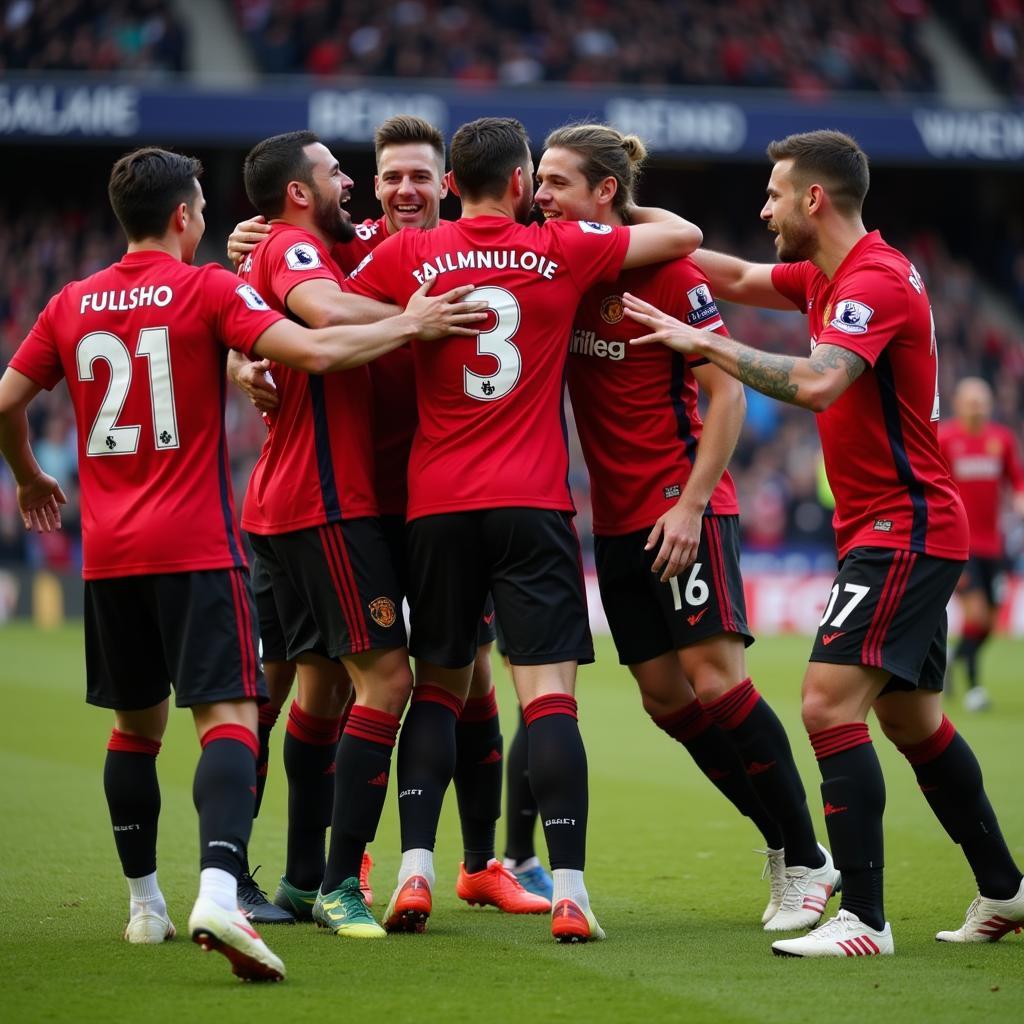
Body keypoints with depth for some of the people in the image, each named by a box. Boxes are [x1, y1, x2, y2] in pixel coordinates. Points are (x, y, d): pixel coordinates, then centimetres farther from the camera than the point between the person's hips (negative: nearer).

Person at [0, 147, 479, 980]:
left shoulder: (72, 304, 8)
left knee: (136, 725, 18)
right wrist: (406, 325, -2)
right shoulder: (208, 290, -5)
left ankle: (144, 905, 24)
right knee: (228, 716, -10)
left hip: (108, 552, 5)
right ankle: (219, 891, -30)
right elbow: (313, 352, -15)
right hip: (196, 546, -5)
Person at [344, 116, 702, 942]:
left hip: (436, 505, 2)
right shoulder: (563, 252, 2)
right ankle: (569, 893, -14)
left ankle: (415, 871, 1)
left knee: (437, 687, 14)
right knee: (550, 695, -5)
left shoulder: (406, 256, 3)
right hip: (533, 504, -2)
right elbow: (683, 234, 12)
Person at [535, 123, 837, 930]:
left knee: (714, 678, -14)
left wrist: (690, 504, -17)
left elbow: (728, 393, -11)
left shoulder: (664, 272, -12)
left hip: (685, 507, -7)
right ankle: (782, 843, 16)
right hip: (616, 517, 7)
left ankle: (808, 860, -2)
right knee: (664, 694, 4)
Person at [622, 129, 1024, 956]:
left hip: (905, 530, -10)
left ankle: (864, 918, -19)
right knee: (911, 719, 17)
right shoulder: (827, 276, 11)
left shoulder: (875, 280, -19)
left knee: (829, 702, -18)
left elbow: (816, 384, -33)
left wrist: (702, 342, -27)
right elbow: (740, 278, 24)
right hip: (903, 528, 10)